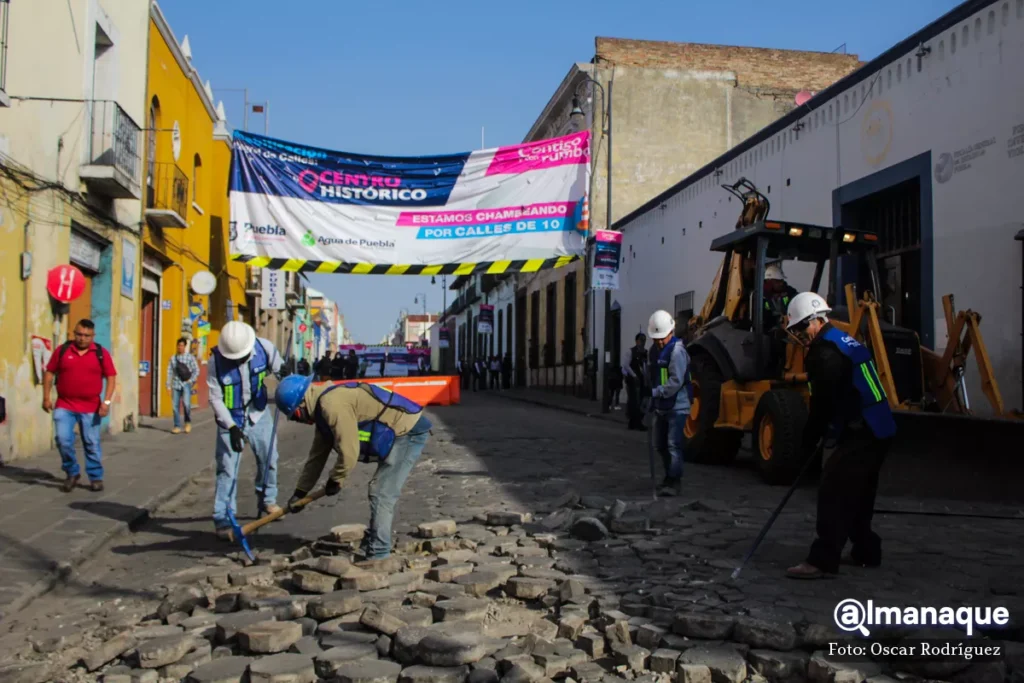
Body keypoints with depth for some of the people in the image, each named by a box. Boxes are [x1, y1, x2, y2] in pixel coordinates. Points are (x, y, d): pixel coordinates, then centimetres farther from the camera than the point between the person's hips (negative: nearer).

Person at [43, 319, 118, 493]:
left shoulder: (101, 353, 0)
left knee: (92, 444, 5)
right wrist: (46, 397, 1)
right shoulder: (62, 350, 2)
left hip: (91, 408, -1)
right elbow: (49, 373, 8)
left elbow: (111, 378, 0)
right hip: (64, 406, 1)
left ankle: (96, 477, 18)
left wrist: (106, 401, -10)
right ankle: (72, 473, 15)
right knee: (63, 441, -5)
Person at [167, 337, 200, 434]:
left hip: (186, 384, -3)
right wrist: (168, 386, 7)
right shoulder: (173, 358, 10)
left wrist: (191, 381, -8)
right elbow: (170, 372, 10)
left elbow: (196, 370, 3)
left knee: (186, 403, -20)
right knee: (175, 406, 2)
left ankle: (188, 422, 3)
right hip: (176, 385, 3)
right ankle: (177, 426, 12)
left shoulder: (190, 357, 2)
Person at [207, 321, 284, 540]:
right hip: (230, 419, -3)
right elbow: (215, 399, -18)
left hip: (258, 414, 3)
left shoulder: (264, 348, -19)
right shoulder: (217, 362, -24)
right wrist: (231, 427, -23)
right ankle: (222, 520, 5)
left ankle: (267, 500, 40)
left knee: (269, 459, 16)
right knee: (227, 470, -3)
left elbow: (279, 369, 0)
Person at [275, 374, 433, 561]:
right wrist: (300, 492, 26)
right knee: (379, 492, 18)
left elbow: (349, 452, -20)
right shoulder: (323, 409, 13)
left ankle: (377, 556, -5)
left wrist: (335, 480, -2)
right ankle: (369, 549, 28)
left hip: (409, 432, -11)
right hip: (404, 432, 11)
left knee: (381, 495, -10)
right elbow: (317, 455, 22)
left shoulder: (332, 405, -20)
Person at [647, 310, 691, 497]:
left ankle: (675, 482, -8)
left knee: (673, 445, -12)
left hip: (677, 407, -9)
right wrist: (653, 401, 11)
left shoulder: (677, 350, -16)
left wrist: (655, 392, -23)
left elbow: (675, 382, -23)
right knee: (660, 445, 17)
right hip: (661, 407, 9)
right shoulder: (657, 350, 13)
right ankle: (669, 476, 32)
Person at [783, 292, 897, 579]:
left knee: (834, 493, -12)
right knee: (858, 493, 21)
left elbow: (822, 405, -17)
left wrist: (807, 446, -6)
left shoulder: (826, 354, -16)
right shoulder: (846, 342, 16)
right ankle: (866, 551, 32)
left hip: (860, 435, -11)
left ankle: (822, 560, -14)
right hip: (879, 431, 11)